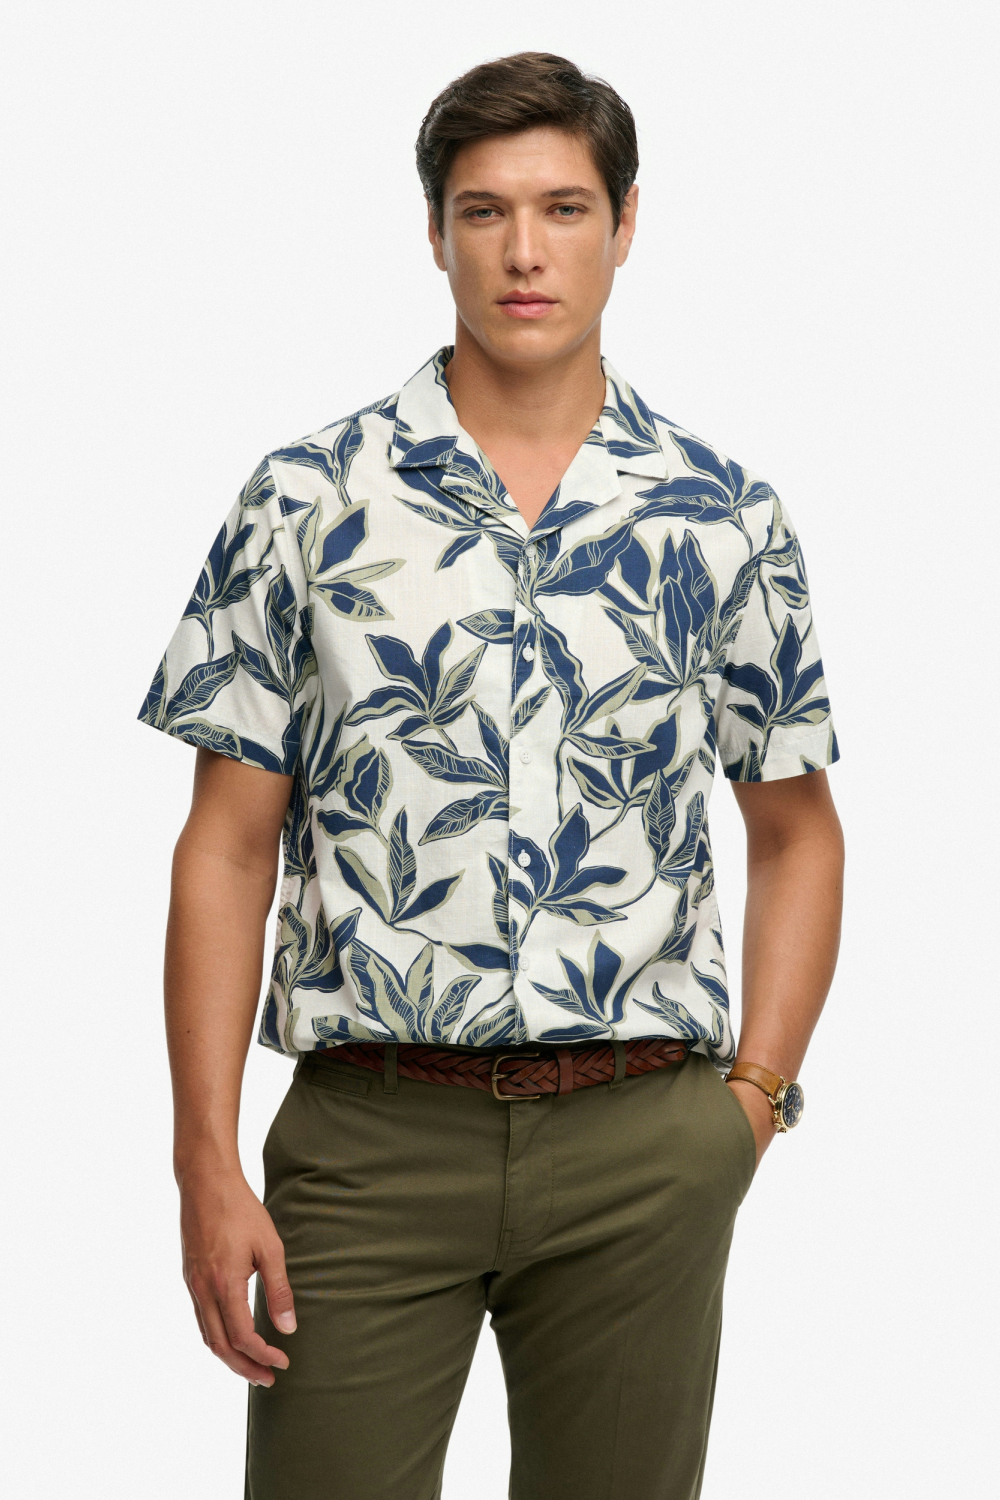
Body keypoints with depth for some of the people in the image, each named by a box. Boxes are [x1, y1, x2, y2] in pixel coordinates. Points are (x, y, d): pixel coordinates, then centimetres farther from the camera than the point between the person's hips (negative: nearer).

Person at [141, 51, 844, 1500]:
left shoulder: (723, 516, 4)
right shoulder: (309, 500, 0)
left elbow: (797, 836, 13)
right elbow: (227, 850, 1)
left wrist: (752, 1099, 2)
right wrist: (207, 1161, -6)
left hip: (644, 1139, 1)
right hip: (372, 1125, -1)